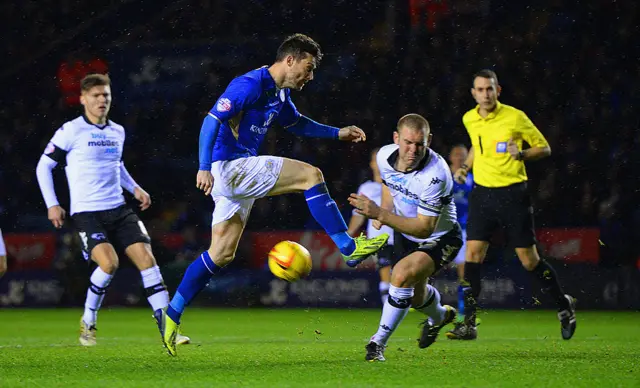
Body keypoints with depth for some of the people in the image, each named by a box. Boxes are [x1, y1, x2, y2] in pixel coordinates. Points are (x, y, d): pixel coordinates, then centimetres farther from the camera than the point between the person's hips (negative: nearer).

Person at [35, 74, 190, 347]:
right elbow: (44, 166, 2)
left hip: (119, 210, 6)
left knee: (146, 257, -10)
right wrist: (52, 205, -5)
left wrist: (134, 188, 17)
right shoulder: (71, 131, -4)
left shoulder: (117, 132, 14)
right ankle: (88, 322, -2)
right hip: (86, 212, -6)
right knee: (109, 262, -25)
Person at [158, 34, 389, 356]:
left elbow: (296, 123, 35)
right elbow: (212, 120, -20)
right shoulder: (250, 85, -15)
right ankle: (348, 247, -7)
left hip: (239, 173, 10)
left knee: (222, 253, 8)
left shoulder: (280, 93, 15)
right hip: (229, 166, -10)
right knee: (310, 175, -13)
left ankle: (171, 316, 10)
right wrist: (204, 168, -26)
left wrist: (337, 133, 27)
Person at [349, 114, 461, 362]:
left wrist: (381, 214, -41)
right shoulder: (385, 155, -17)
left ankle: (379, 342, -17)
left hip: (439, 239, -7)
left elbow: (424, 228, -35)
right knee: (415, 297, 22)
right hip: (405, 234, 7)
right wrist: (384, 211, -3)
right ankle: (439, 316, 59)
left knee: (402, 275, -32)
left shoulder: (435, 174, -36)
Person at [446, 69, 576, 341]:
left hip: (513, 193, -4)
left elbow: (544, 148, -1)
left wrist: (522, 154, -19)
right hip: (482, 193, 4)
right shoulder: (469, 120, 6)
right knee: (472, 254, -8)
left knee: (529, 260, -1)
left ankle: (564, 305, 22)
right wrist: (466, 166, 10)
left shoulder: (515, 117, -9)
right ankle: (469, 324, -5)